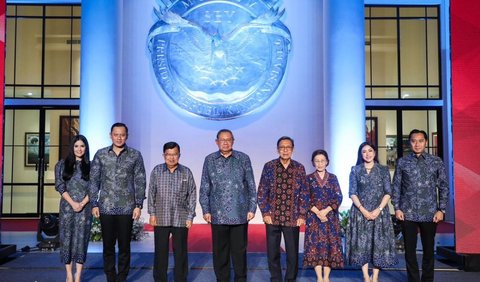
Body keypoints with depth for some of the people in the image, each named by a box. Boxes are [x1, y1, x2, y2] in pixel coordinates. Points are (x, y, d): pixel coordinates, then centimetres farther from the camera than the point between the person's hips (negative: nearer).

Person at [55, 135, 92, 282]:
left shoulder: (90, 166, 6)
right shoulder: (62, 164, 7)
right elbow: (60, 186, 0)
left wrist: (82, 204, -11)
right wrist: (72, 203, -10)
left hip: (85, 206, 0)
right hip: (67, 205, 1)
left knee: (81, 238, -1)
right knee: (67, 237, 1)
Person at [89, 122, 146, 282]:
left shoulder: (135, 155, 2)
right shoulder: (100, 154, 5)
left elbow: (140, 182, 1)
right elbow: (94, 180, 6)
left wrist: (138, 205, -4)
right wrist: (94, 204, 1)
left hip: (127, 208, -1)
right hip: (106, 207, 1)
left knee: (124, 246, 6)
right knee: (108, 245, 8)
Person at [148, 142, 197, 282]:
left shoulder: (186, 172, 1)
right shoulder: (156, 171, 2)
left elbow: (192, 195, 2)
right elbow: (151, 193, 4)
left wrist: (190, 216, -2)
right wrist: (152, 213, 0)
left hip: (181, 219, 0)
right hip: (161, 219, 0)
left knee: (180, 252, 7)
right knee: (160, 251, 7)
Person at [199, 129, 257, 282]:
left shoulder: (243, 158, 4)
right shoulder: (210, 160, 6)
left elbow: (251, 186, 5)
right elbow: (204, 188, 7)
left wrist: (252, 208, 0)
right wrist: (206, 210, 2)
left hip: (240, 214, -1)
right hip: (218, 215, 1)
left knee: (239, 250, 6)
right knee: (219, 250, 8)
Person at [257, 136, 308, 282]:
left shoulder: (299, 168, 4)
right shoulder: (269, 166, 2)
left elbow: (304, 194, 5)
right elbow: (262, 192, 2)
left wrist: (302, 215, -1)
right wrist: (265, 213, -4)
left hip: (292, 219, 0)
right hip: (272, 217, 0)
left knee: (293, 253, 5)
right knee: (272, 253, 7)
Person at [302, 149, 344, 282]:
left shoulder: (333, 178, 7)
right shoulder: (309, 178, 4)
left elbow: (338, 198, 0)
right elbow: (306, 199, -3)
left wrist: (326, 211, -12)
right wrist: (317, 212, -14)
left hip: (330, 216, 1)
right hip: (314, 216, -1)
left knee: (330, 244, -1)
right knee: (315, 244, -4)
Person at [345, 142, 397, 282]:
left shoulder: (383, 170, 4)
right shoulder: (355, 170, 4)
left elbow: (388, 193, 0)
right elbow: (352, 193, -1)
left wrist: (378, 209, -13)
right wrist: (363, 210, -13)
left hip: (379, 211, 0)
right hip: (360, 211, 0)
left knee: (379, 243, 0)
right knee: (362, 244, 0)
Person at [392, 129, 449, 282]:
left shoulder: (436, 161, 2)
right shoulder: (402, 162, 2)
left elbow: (444, 187, 4)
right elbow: (396, 186, 4)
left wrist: (441, 209, -2)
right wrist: (397, 208, -2)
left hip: (430, 213, 0)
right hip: (408, 213, 0)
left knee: (429, 249, 10)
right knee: (410, 249, 6)